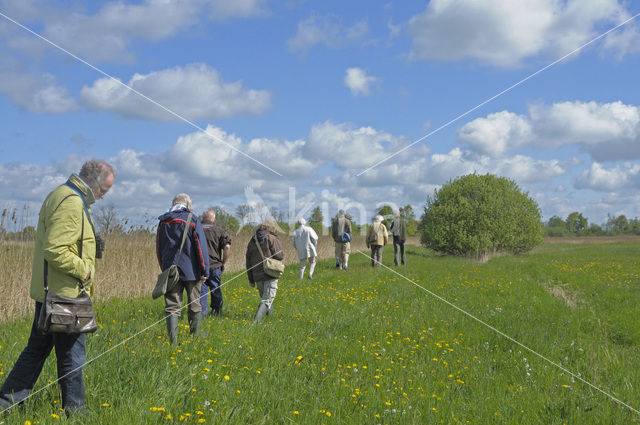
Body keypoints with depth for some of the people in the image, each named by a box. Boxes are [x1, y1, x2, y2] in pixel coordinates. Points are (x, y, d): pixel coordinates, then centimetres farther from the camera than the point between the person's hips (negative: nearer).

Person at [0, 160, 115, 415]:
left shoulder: (62, 195, 16)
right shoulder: (71, 203, -18)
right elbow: (55, 251, -27)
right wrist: (85, 270, -16)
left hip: (48, 292, 10)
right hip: (64, 296, -10)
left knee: (37, 349, 17)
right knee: (72, 356, 2)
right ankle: (75, 411, 13)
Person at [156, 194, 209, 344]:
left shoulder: (163, 222, 9)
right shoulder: (192, 220, -4)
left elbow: (159, 248, 16)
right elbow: (201, 247, -8)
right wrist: (205, 270, -6)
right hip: (191, 271, -3)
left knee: (172, 306, 2)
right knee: (194, 306, 10)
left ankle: (173, 340, -6)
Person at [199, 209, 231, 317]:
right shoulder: (219, 230, 1)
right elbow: (227, 246, -10)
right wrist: (223, 263, 0)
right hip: (215, 266, -1)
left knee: (202, 289, 6)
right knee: (216, 290, 13)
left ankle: (203, 313, 4)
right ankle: (216, 312, 21)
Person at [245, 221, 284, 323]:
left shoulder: (252, 241, 14)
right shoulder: (271, 239, -3)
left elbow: (248, 262, 14)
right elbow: (280, 256, -10)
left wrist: (251, 279, 18)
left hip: (257, 276, 5)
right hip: (270, 273, -5)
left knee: (264, 296, 23)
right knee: (267, 299, -7)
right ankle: (257, 320, -22)